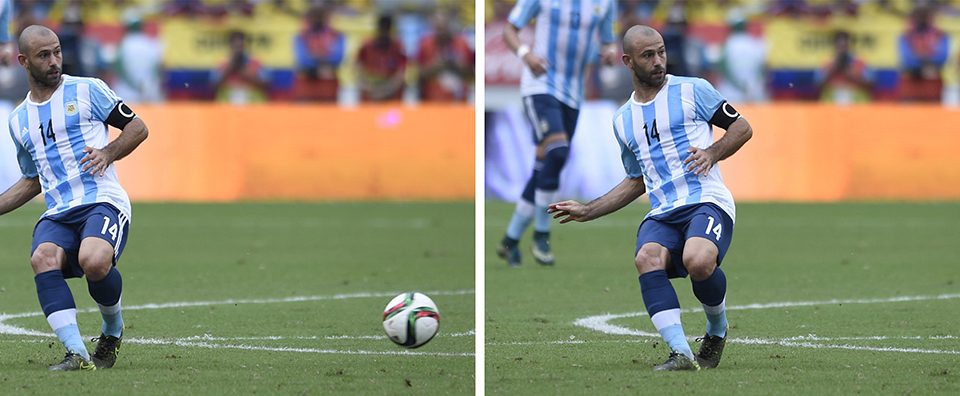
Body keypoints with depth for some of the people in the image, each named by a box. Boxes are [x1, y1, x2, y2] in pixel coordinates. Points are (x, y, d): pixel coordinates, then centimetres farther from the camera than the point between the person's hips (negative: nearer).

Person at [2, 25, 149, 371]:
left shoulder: (87, 90, 8)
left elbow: (138, 127, 10)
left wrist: (108, 153, -7)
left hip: (103, 202, -4)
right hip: (57, 213, 4)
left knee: (93, 261, -35)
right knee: (43, 258, -32)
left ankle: (113, 329, -2)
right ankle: (77, 353, -37)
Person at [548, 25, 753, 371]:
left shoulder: (692, 90, 7)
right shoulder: (623, 120, 21)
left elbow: (742, 127, 10)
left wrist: (712, 152, -8)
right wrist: (588, 211, 24)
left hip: (707, 201, -4)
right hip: (662, 213, 4)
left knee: (698, 261, -35)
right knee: (647, 258, -32)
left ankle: (717, 328, -2)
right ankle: (681, 353, -37)